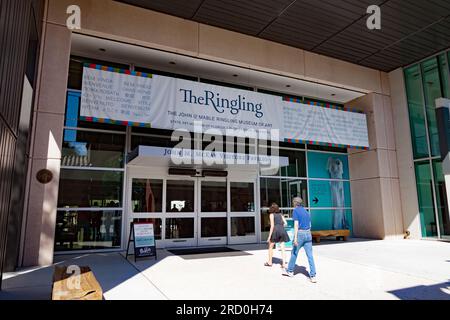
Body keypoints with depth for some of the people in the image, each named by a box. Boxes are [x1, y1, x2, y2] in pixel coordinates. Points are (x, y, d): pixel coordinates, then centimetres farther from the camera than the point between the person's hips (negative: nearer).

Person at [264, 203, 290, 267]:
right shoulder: (280, 214, 16)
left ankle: (270, 262, 20)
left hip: (275, 230, -4)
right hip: (282, 231, 5)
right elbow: (285, 223, 8)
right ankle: (283, 264, -3)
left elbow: (272, 225, -8)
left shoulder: (271, 214, 0)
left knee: (270, 247, 13)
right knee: (282, 248, 4)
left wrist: (269, 236, -9)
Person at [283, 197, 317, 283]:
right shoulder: (306, 211, 14)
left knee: (294, 253, 11)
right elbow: (309, 224, 18)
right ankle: (313, 276, -2)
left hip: (300, 233, -6)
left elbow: (296, 224, -15)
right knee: (310, 256, 2)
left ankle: (290, 271, 27)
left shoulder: (296, 211, -6)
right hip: (308, 234, 6)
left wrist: (295, 237, -17)